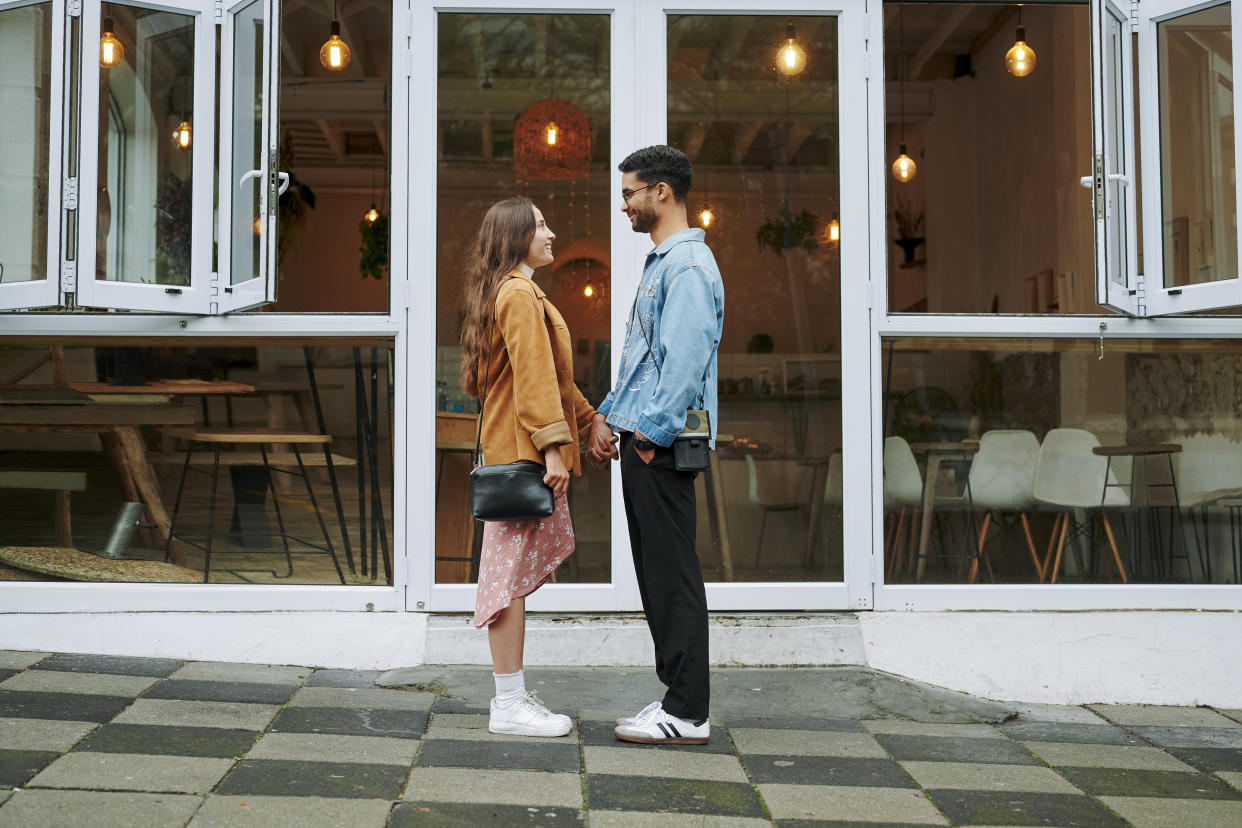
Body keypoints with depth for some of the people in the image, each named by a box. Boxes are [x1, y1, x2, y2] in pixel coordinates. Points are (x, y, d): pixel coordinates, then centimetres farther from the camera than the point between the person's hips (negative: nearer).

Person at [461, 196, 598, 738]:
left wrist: (590, 420, 24)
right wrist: (553, 444, -23)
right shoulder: (520, 295, -11)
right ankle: (510, 705, -2)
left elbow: (550, 373, 25)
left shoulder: (517, 292, 22)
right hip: (524, 449, -11)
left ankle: (511, 693, 18)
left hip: (513, 451, 11)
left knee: (513, 571, 12)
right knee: (513, 572, -7)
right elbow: (533, 376, -19)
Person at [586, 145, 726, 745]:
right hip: (643, 434, 10)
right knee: (655, 574, 13)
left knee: (673, 576, -6)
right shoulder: (659, 263, 20)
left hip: (662, 445, -10)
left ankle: (687, 714, 0)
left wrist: (651, 432, -18)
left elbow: (685, 361, -21)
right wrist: (607, 415, 19)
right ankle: (676, 695, 21)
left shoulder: (688, 266, -13)